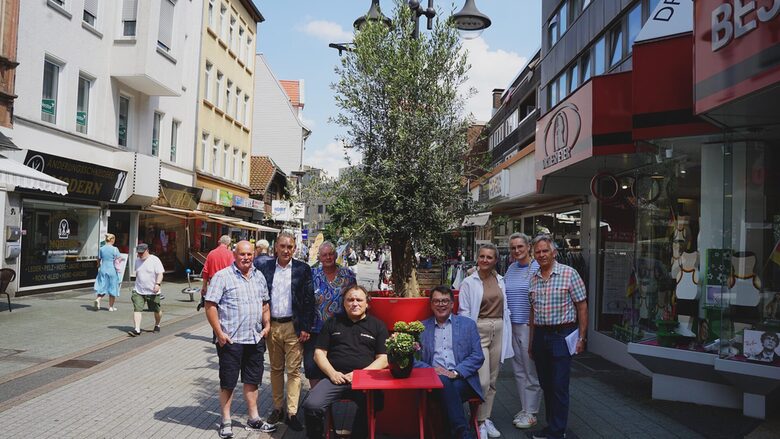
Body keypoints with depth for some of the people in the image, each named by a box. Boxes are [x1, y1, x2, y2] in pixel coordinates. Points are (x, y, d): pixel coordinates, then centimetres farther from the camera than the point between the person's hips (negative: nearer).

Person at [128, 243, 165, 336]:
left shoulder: (155, 260, -8)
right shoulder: (137, 260, 10)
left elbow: (160, 273, -13)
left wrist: (158, 284, -26)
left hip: (152, 291, -4)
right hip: (138, 291, 4)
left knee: (157, 310, 9)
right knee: (137, 309, -12)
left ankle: (157, 325, 33)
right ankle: (137, 329, -14)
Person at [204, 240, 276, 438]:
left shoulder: (259, 277, 10)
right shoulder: (222, 277, -9)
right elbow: (210, 305, -11)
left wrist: (267, 324, 6)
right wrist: (219, 333, -15)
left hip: (255, 339, 6)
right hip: (231, 340, -5)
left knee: (252, 381, 15)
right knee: (227, 383, 6)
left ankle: (254, 418, 27)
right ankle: (226, 422, 19)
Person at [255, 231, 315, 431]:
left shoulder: (303, 269, -2)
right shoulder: (265, 267, 3)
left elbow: (309, 299, -3)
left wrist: (306, 327, -7)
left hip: (294, 327, -2)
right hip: (272, 326, 2)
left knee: (293, 370, 0)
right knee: (276, 369, 13)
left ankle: (292, 413, 7)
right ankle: (277, 408, 25)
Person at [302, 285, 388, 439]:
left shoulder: (377, 326, 15)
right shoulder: (333, 322, 20)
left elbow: (383, 359, 8)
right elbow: (319, 353, 16)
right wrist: (332, 373, -2)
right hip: (335, 377, 2)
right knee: (311, 405, -24)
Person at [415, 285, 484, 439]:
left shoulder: (468, 324, 14)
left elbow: (478, 356, 6)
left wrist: (456, 372, -10)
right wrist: (431, 369, -10)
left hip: (462, 380, 0)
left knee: (449, 388, -34)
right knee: (442, 381, -34)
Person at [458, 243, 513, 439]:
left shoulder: (500, 280, 9)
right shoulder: (469, 283, -5)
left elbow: (505, 309, 13)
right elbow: (464, 313, -5)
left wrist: (506, 334, 9)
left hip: (498, 331, 5)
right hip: (479, 331, -5)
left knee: (492, 380, 12)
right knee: (482, 381, -9)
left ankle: (486, 418, 25)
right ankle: (479, 421, 7)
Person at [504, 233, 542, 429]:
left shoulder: (537, 268, -8)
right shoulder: (511, 268, 12)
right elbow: (504, 293, 20)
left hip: (529, 325, -7)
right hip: (512, 325, 7)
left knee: (531, 371, 1)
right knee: (518, 369, 13)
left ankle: (531, 413, 11)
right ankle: (524, 408, 25)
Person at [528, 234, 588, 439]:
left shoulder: (569, 273, -6)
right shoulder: (533, 278, 9)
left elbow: (582, 306, -4)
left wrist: (581, 337, -7)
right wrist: (532, 341, 15)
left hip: (561, 335, -5)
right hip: (540, 335, 6)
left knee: (559, 386, -3)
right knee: (546, 384, 13)